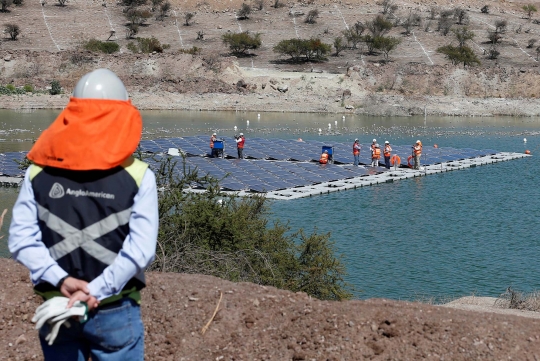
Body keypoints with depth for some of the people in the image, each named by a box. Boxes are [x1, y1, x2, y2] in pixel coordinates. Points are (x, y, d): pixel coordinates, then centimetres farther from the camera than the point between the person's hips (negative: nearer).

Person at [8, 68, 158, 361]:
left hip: (56, 307, 3)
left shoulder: (38, 171, 0)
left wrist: (60, 279, -13)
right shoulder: (137, 176, -7)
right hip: (115, 312, -2)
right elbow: (141, 248, -16)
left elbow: (21, 239, -7)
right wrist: (94, 292, -16)